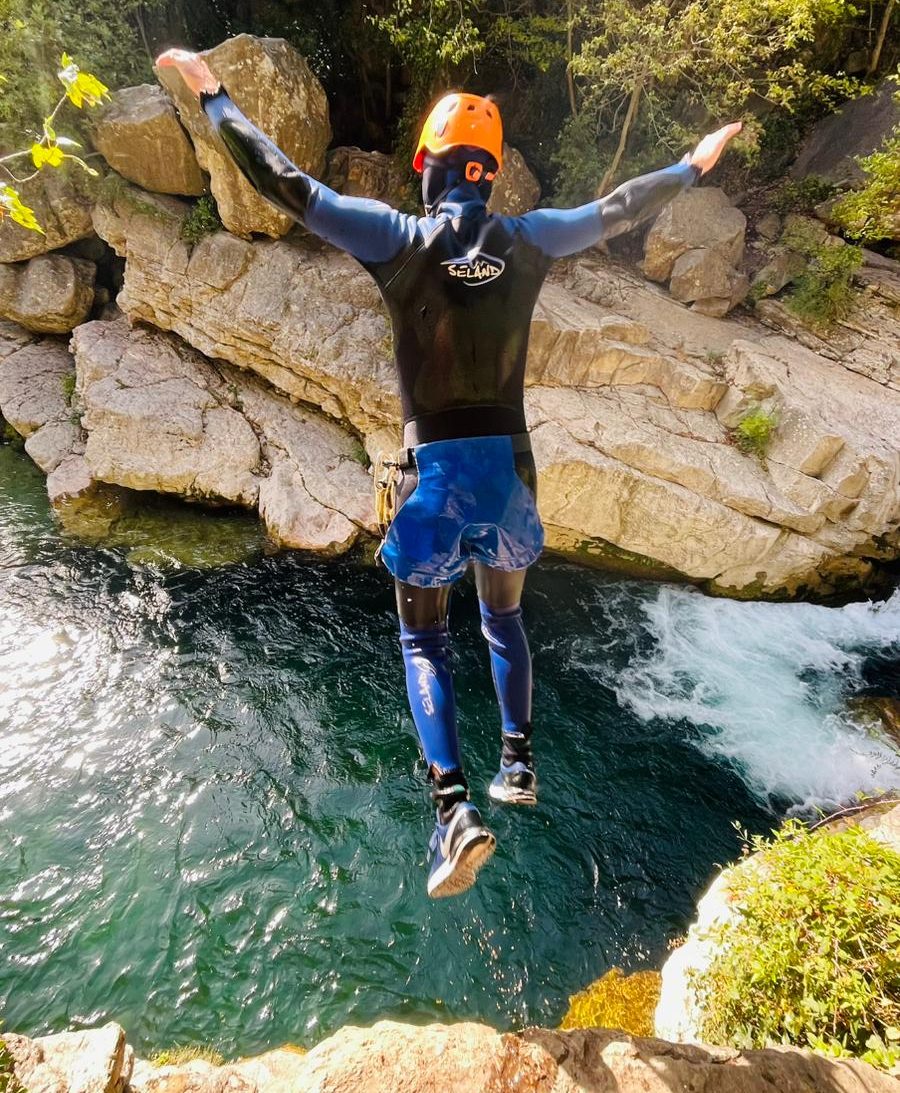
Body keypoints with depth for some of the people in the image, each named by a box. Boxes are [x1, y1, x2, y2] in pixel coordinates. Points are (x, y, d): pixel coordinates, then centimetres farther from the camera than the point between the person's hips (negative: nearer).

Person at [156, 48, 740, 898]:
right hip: (508, 464, 3)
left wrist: (213, 97, 16)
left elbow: (287, 187, 1)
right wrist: (693, 165, 37)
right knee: (504, 618, 25)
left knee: (423, 641, 10)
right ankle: (518, 762, 29)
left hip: (433, 467, -2)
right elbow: (620, 208, 19)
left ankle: (454, 809, -2)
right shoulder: (528, 240, 6)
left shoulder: (398, 238, -2)